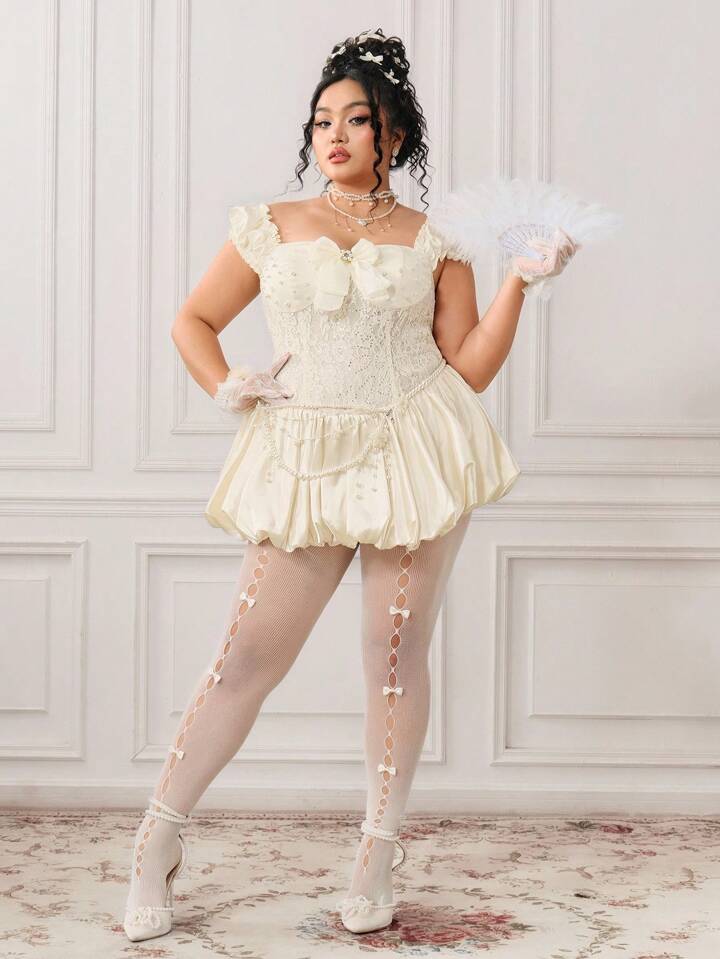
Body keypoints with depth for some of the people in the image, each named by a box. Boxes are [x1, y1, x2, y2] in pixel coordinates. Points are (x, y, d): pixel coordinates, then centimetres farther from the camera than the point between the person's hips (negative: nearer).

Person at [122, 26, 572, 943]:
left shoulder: (433, 242, 8)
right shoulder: (271, 228, 9)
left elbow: (469, 369, 5)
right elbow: (192, 321, 17)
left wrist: (518, 282, -3)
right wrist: (226, 388, 1)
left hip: (417, 455, 0)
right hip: (306, 460, 0)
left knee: (395, 656, 2)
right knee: (247, 656, -1)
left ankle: (377, 856, 16)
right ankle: (160, 836, 14)